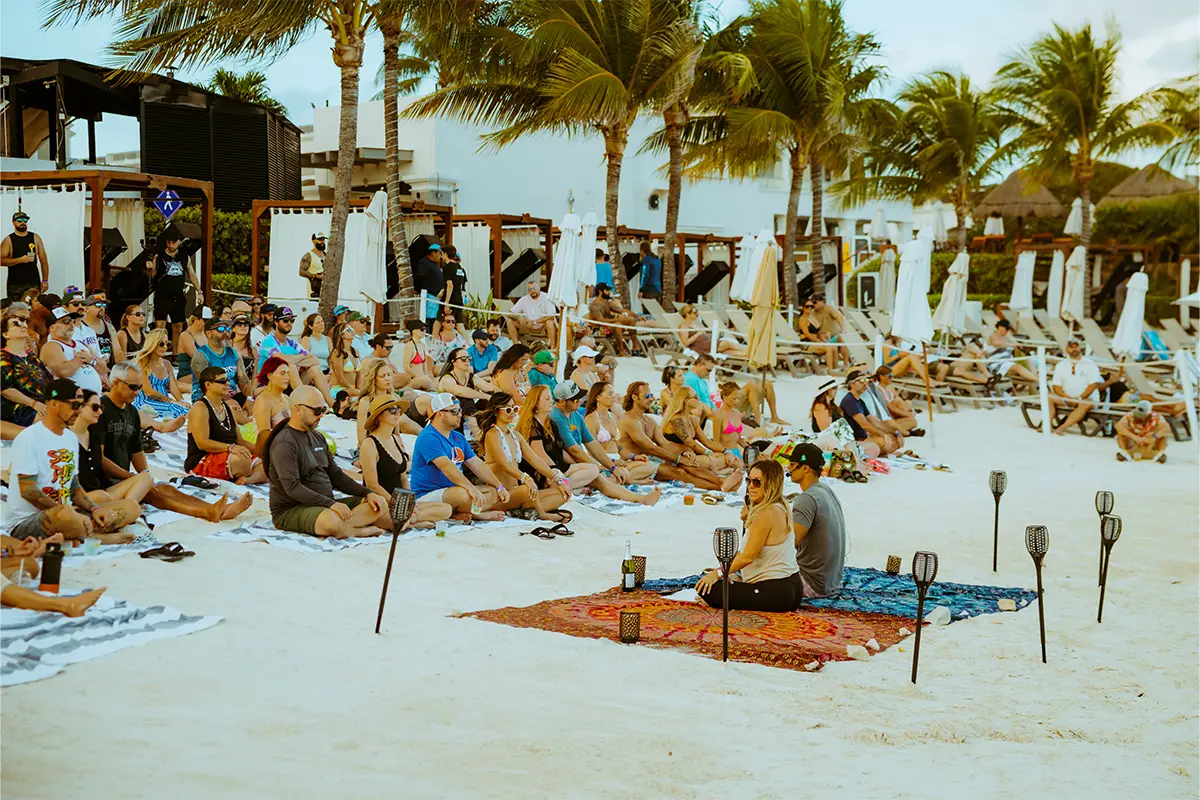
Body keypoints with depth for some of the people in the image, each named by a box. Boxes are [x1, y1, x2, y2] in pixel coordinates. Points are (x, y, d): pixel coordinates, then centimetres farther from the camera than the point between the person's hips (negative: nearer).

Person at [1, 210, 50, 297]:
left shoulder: (35, 238, 9)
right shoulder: (8, 240, 4)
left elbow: (44, 260, 8)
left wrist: (45, 280, 1)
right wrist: (20, 260, -15)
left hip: (34, 283, 1)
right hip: (15, 285, -1)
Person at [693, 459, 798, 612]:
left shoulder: (767, 513, -19)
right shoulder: (780, 508, 13)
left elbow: (748, 556, -19)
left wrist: (718, 573, -11)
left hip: (775, 594, -10)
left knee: (706, 588, -12)